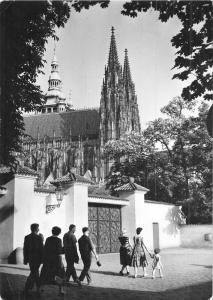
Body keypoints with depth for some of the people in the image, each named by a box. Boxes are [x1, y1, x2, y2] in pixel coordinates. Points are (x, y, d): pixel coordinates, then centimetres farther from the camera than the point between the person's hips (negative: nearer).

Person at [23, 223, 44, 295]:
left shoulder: (27, 237, -1)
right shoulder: (39, 238, -14)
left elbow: (25, 249, 1)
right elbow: (41, 249, -12)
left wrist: (25, 259, 8)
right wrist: (42, 259, -3)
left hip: (30, 258, 5)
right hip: (37, 258, -5)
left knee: (34, 273, 16)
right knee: (34, 273, 5)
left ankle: (38, 288, 22)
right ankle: (27, 288, 2)